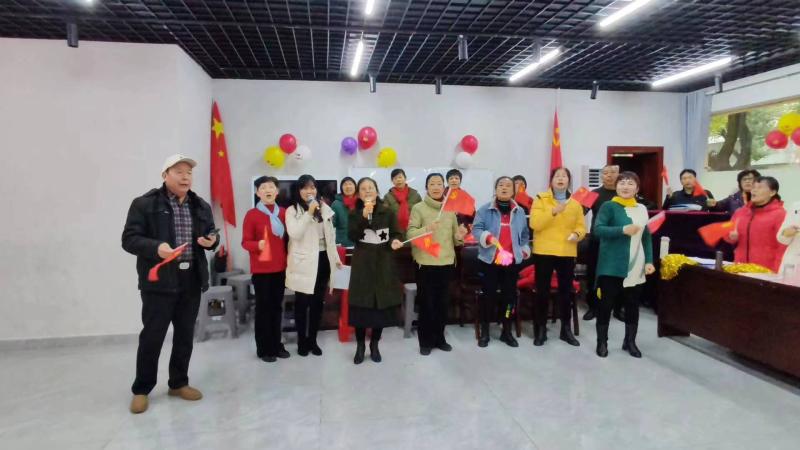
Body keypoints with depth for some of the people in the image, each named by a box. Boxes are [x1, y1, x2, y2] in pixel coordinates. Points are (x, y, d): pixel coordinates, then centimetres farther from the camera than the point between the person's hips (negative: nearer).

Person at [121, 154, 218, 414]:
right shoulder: (144, 204, -5)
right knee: (152, 336, 4)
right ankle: (141, 389, 21)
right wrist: (155, 247, -26)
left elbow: (211, 235, 19)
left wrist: (211, 241, -5)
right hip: (159, 281, -5)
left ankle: (179, 383, 29)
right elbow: (129, 239, -8)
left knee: (185, 336, 13)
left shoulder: (201, 206, 11)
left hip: (191, 281, 5)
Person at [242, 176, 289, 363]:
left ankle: (276, 345, 24)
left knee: (277, 306, 12)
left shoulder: (284, 213, 4)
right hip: (261, 269, -4)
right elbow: (245, 242, -7)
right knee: (263, 307, 4)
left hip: (280, 268, 4)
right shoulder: (251, 215, -7)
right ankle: (264, 349, 15)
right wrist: (258, 245, -27)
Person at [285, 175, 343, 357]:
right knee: (302, 303, 4)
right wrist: (309, 213, -20)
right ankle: (302, 341, 18)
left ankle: (313, 340, 24)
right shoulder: (292, 211, -3)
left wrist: (335, 258, 15)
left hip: (322, 260, 4)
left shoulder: (324, 208, 9)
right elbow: (294, 234, -19)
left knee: (317, 302, 11)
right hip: (303, 262, -4)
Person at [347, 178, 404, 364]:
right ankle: (360, 346, 17)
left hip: (383, 263, 1)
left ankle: (374, 345, 22)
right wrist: (363, 217, -22)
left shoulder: (388, 212, 3)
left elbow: (396, 234, 6)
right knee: (361, 305, 0)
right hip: (362, 263, -1)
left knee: (382, 305, 3)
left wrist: (395, 241, -16)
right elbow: (352, 237, -11)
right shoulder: (355, 214, 3)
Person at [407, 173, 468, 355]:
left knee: (443, 303, 12)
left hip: (446, 262, 4)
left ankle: (439, 338, 26)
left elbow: (454, 238, 13)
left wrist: (459, 236, -9)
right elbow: (410, 234, -12)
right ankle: (426, 341, 15)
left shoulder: (450, 209, 9)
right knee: (426, 303, 2)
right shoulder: (418, 208, -3)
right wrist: (425, 230, -29)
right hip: (425, 263, -4)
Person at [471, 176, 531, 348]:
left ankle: (507, 331, 22)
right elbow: (476, 229, -9)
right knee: (489, 294, 1)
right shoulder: (485, 209, -3)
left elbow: (524, 234, 18)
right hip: (489, 260, -3)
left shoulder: (519, 212, 9)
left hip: (512, 261, 3)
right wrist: (487, 237, -27)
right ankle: (484, 331, 15)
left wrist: (524, 250, 7)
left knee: (510, 294, 8)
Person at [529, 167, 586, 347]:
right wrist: (554, 211, -23)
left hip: (567, 253, 3)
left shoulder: (575, 204, 10)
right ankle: (540, 330, 14)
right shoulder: (540, 199, -1)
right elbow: (535, 224, -13)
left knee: (566, 292, 11)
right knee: (542, 291, 3)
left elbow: (581, 226, 7)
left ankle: (566, 329, 24)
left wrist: (577, 234, -15)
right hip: (544, 252, -3)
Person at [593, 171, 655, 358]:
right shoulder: (609, 206, -6)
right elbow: (597, 229, -18)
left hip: (636, 268, 5)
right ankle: (602, 342, 18)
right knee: (606, 304, 4)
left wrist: (649, 261, 5)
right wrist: (623, 230, -26)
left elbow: (647, 237, 14)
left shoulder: (642, 209, 10)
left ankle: (630, 341, 29)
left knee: (633, 305, 14)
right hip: (612, 266, -5)